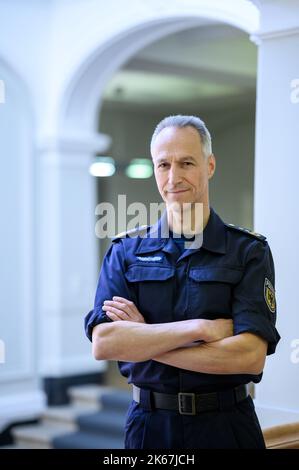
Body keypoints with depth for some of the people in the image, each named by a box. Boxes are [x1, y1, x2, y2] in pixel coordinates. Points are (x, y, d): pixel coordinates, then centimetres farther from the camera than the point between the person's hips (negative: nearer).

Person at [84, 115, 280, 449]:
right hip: (148, 425, 2)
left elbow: (250, 356, -17)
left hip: (226, 425, -1)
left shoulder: (249, 251, -5)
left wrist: (142, 340, -15)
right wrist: (199, 328, -20)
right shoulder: (125, 251, 0)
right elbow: (103, 344, -13)